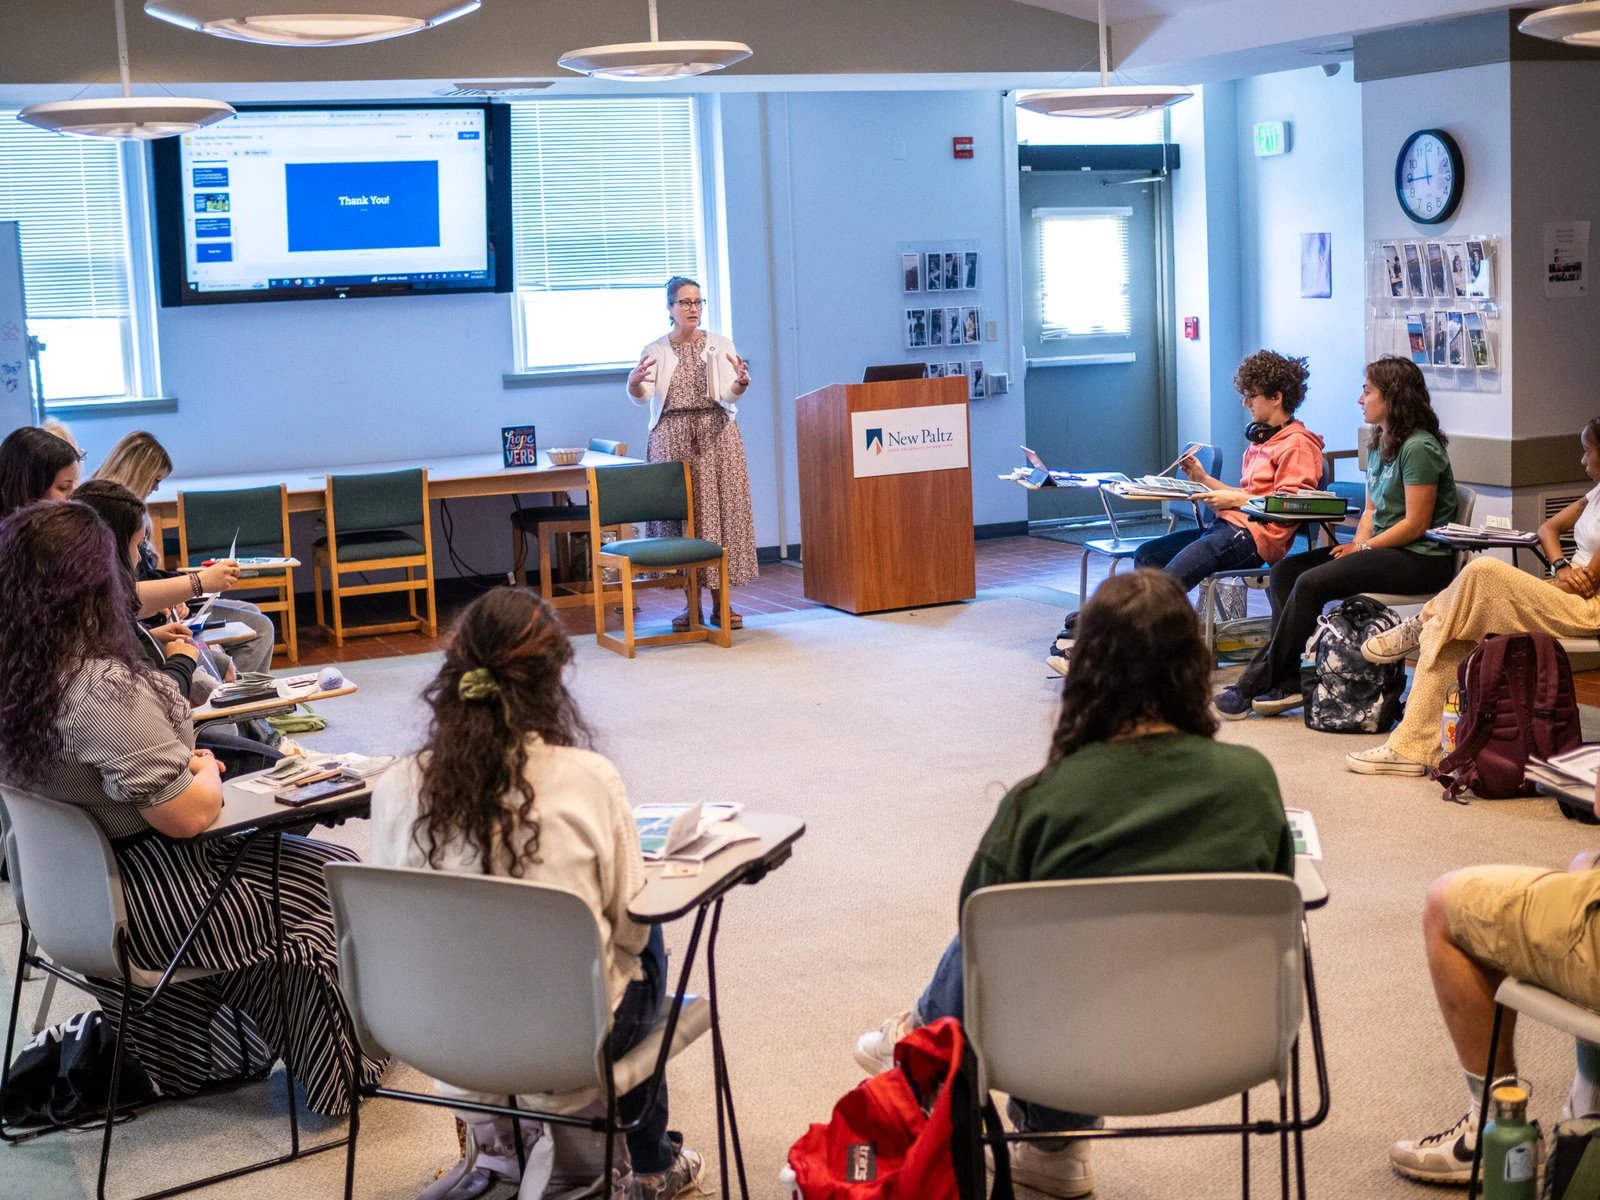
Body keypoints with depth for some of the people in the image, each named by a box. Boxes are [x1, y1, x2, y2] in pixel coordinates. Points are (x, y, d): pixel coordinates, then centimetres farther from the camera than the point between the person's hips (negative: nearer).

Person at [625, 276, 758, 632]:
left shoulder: (720, 345, 6)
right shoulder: (654, 351, 6)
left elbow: (729, 394, -6)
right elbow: (643, 397, -7)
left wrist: (740, 383, -29)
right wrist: (635, 384, -30)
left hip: (716, 436, 0)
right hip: (673, 439, 0)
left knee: (720, 512, -2)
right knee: (680, 516, -2)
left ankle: (721, 602, 4)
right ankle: (692, 604, 5)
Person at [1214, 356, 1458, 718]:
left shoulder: (1418, 448, -14)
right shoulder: (1379, 444, 16)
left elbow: (1416, 524, -17)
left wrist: (1364, 548, -14)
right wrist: (1358, 541, -1)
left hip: (1419, 559, -10)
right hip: (1382, 549, 10)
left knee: (1311, 583, -24)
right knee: (1284, 571, -4)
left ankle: (1253, 687, -17)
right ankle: (1287, 681, -14)